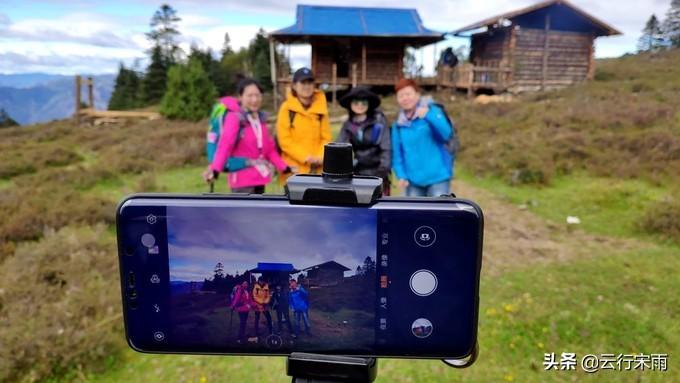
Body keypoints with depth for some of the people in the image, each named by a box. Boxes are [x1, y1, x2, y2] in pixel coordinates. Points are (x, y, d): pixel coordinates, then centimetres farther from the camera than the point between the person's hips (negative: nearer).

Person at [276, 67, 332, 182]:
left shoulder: (321, 108, 8)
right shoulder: (287, 108, -2)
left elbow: (326, 137, 8)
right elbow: (284, 140, -7)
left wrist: (321, 157, -10)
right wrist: (305, 157, -15)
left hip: (317, 169, 3)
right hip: (294, 169, -3)